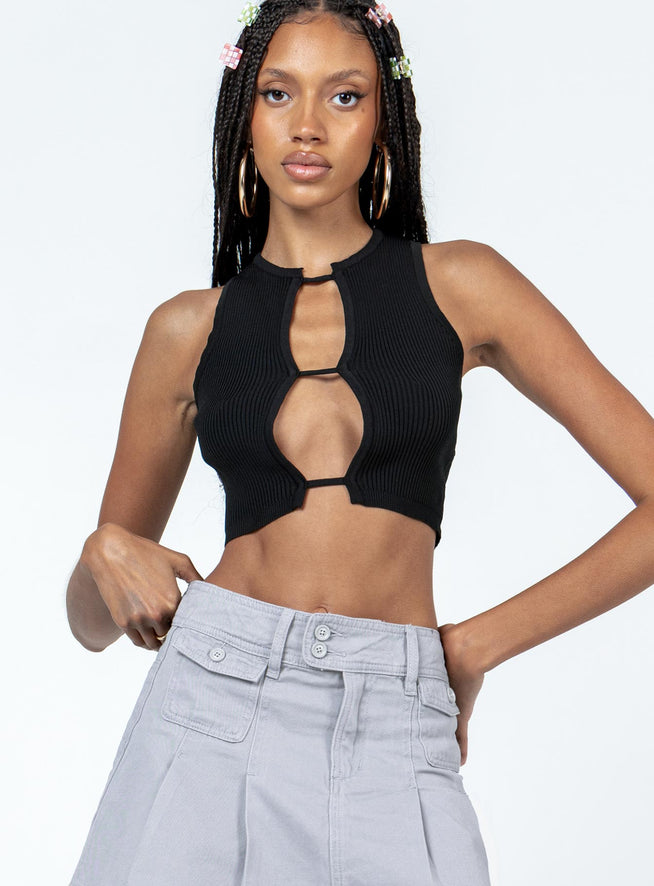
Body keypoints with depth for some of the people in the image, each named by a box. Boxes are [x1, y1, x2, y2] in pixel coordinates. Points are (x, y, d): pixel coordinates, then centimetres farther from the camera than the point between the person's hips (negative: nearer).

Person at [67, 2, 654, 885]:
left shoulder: (457, 286, 3)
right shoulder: (190, 328, 9)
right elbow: (92, 622, 17)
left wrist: (473, 648, 1)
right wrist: (105, 557, -6)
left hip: (394, 738, -1)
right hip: (214, 709, 2)